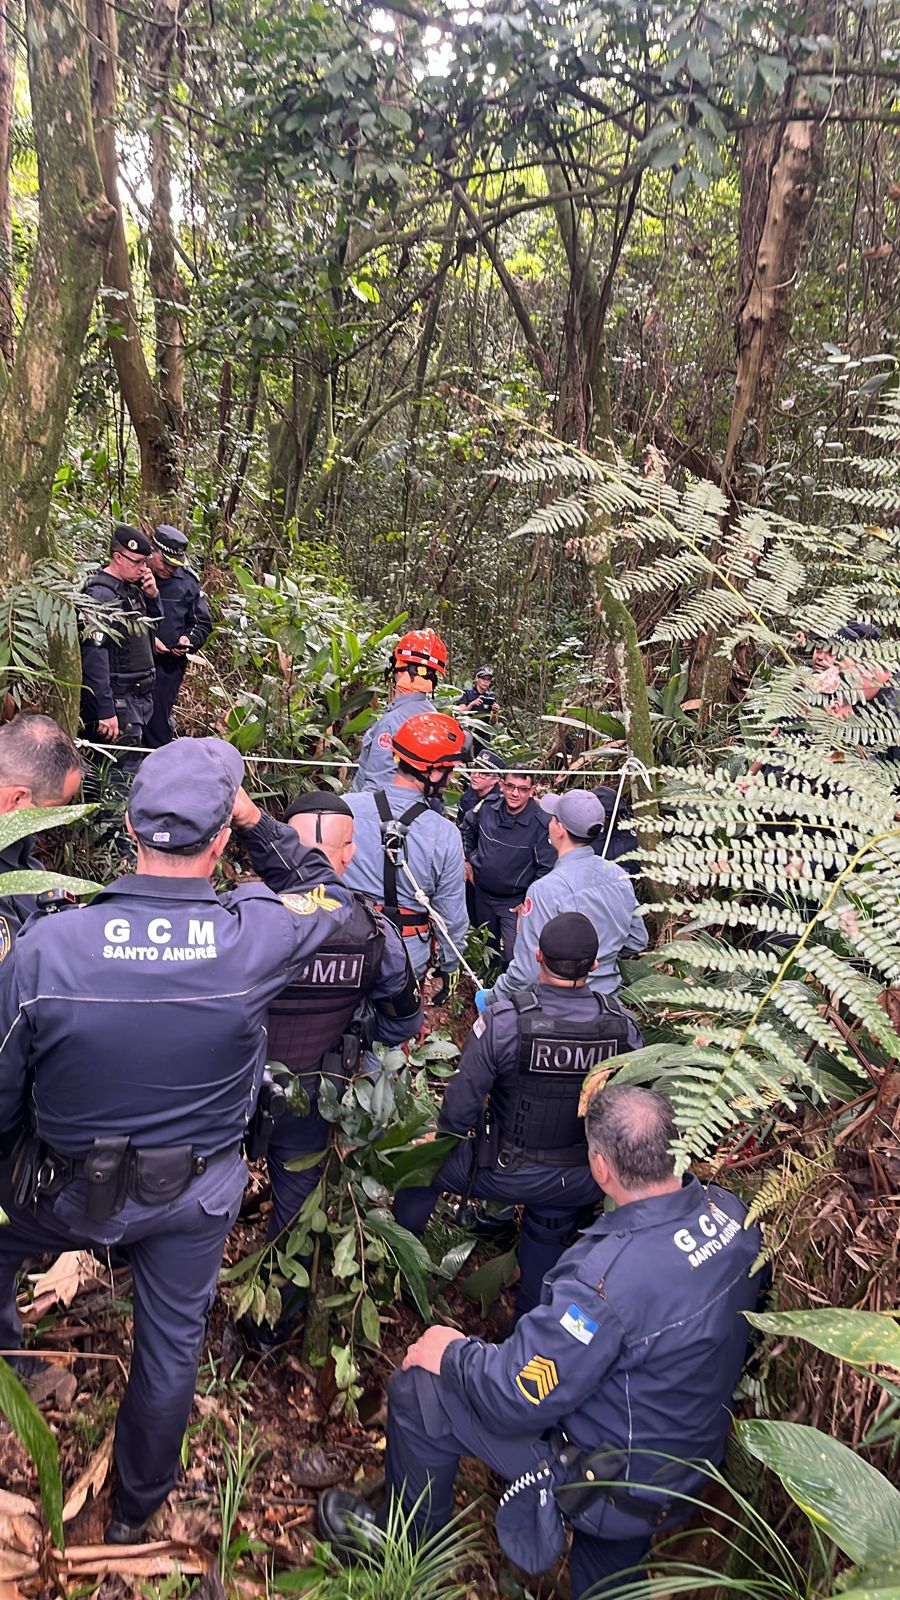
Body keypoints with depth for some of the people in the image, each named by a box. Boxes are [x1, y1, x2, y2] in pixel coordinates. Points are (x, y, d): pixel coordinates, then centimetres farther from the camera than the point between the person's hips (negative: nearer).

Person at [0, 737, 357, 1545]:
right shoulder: (257, 938, -26)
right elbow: (329, 895, -2)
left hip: (70, 1193, -1)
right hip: (197, 1195, 1)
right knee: (172, 1346, 24)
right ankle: (137, 1509, 46)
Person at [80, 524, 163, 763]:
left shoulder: (132, 588, 9)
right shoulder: (101, 595, -16)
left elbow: (154, 624, 25)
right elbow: (94, 656, -23)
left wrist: (153, 595, 3)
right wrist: (105, 710, -27)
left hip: (140, 696, 9)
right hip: (118, 700, -9)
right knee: (124, 773, -8)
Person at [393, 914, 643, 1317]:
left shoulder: (502, 1021, -25)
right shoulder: (623, 1026, -14)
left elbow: (462, 1104, -17)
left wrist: (443, 1134, 5)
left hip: (506, 1173, -3)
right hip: (581, 1185, 3)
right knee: (548, 1243, 32)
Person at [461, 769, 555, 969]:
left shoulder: (541, 824, -24)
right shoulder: (487, 808, -11)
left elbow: (547, 869, -18)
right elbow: (468, 830, 13)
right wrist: (466, 860, 10)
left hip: (515, 902, -5)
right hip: (481, 894, 5)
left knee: (513, 957, -16)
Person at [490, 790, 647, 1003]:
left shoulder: (545, 890, -23)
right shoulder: (619, 876, -3)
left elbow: (527, 968, -21)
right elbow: (637, 942, 8)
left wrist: (494, 998, -7)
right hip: (608, 999, 7)